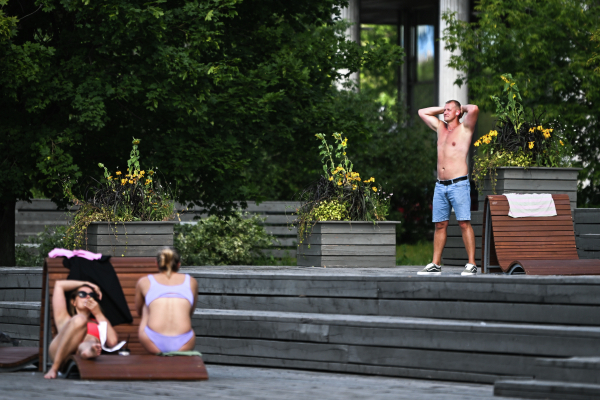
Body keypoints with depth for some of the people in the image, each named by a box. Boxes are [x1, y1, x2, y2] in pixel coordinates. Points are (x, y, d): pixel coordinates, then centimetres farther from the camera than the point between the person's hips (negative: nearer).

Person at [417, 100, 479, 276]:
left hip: (459, 184, -6)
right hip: (440, 186, 6)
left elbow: (474, 109, -17)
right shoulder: (441, 128, 19)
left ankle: (471, 264, -13)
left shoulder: (464, 128, 1)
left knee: (464, 223, -11)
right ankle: (435, 265, 7)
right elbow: (422, 112, 31)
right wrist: (443, 109, 22)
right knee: (440, 225, 6)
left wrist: (463, 108, 4)